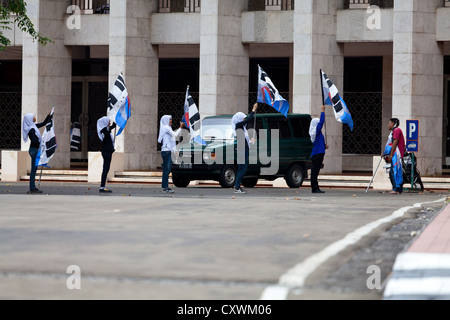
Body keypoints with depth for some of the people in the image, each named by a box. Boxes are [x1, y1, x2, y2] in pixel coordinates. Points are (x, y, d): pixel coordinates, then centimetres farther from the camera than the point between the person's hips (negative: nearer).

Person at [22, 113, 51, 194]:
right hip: (34, 150, -10)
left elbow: (44, 123, 23)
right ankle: (32, 189, -8)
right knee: (34, 169, -8)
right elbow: (34, 141, -23)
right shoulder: (31, 129, -17)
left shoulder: (33, 126, 11)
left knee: (34, 169, 12)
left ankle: (33, 187, 17)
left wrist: (49, 115, 16)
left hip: (35, 150, 10)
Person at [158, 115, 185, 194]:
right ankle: (165, 187, -11)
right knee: (166, 169, -10)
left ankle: (165, 187, 12)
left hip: (168, 151, 10)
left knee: (168, 169, 10)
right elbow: (175, 135, -17)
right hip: (166, 151, -10)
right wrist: (180, 127, -11)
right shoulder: (166, 128, -9)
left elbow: (177, 136, 23)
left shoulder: (168, 128, 21)